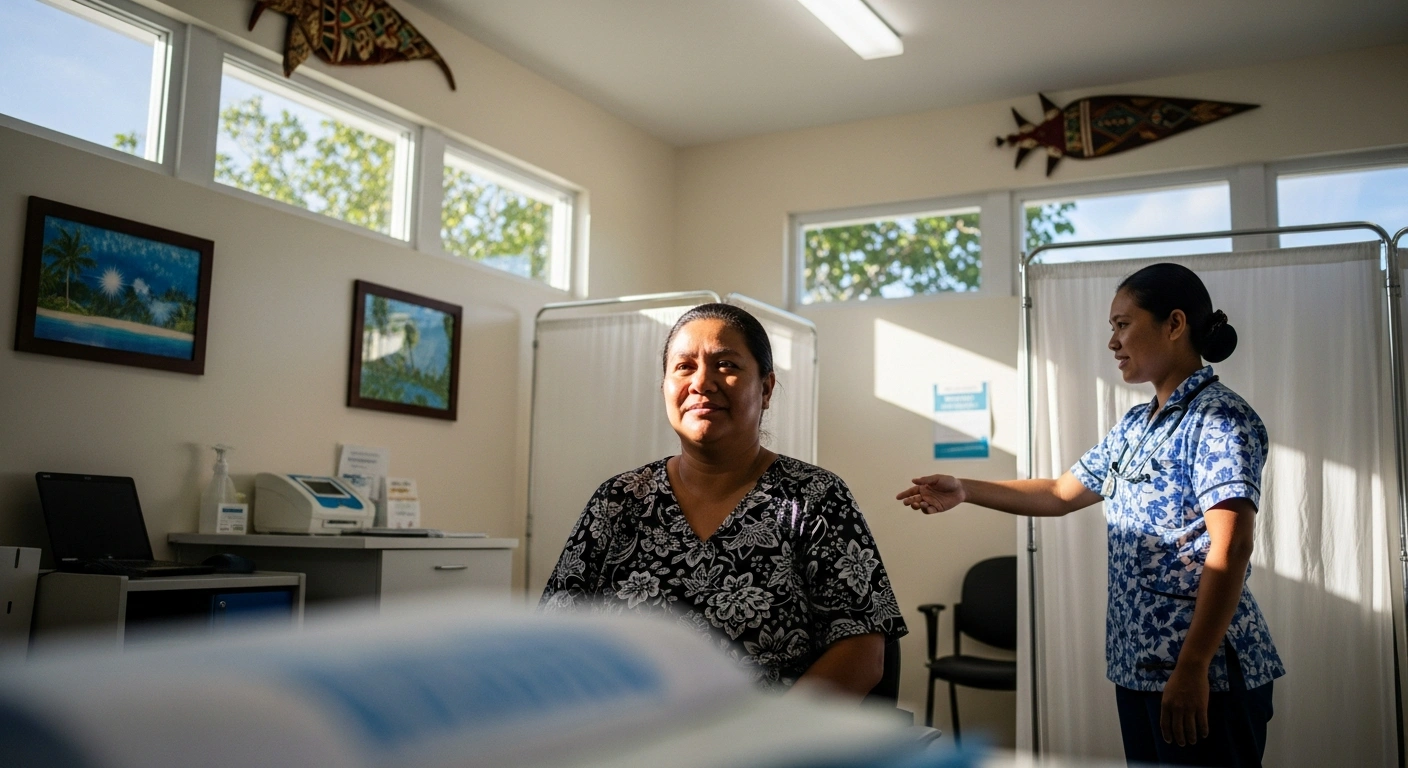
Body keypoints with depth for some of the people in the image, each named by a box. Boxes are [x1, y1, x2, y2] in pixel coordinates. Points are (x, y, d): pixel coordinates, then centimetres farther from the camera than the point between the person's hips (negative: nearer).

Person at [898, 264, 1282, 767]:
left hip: (1205, 669, -8)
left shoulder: (1220, 418, -12)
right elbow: (1061, 494, 21)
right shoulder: (1136, 425, 13)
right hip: (1138, 663, 8)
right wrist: (964, 491, 12)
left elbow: (1230, 548, -20)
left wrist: (1192, 668, -25)